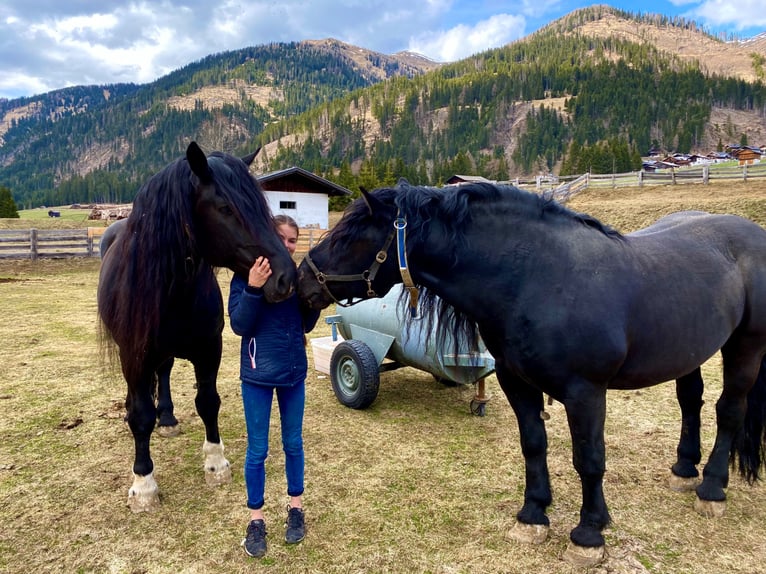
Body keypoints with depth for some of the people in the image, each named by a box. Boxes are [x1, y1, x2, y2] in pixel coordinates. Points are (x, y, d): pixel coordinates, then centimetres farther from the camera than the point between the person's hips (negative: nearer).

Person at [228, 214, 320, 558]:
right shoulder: (247, 275, -10)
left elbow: (306, 324, 4)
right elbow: (239, 326, -16)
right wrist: (253, 288, -28)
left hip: (294, 371, 3)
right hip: (258, 374, -3)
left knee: (293, 443, 16)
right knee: (257, 449, 9)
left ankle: (295, 508, 35)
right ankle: (256, 519, 26)